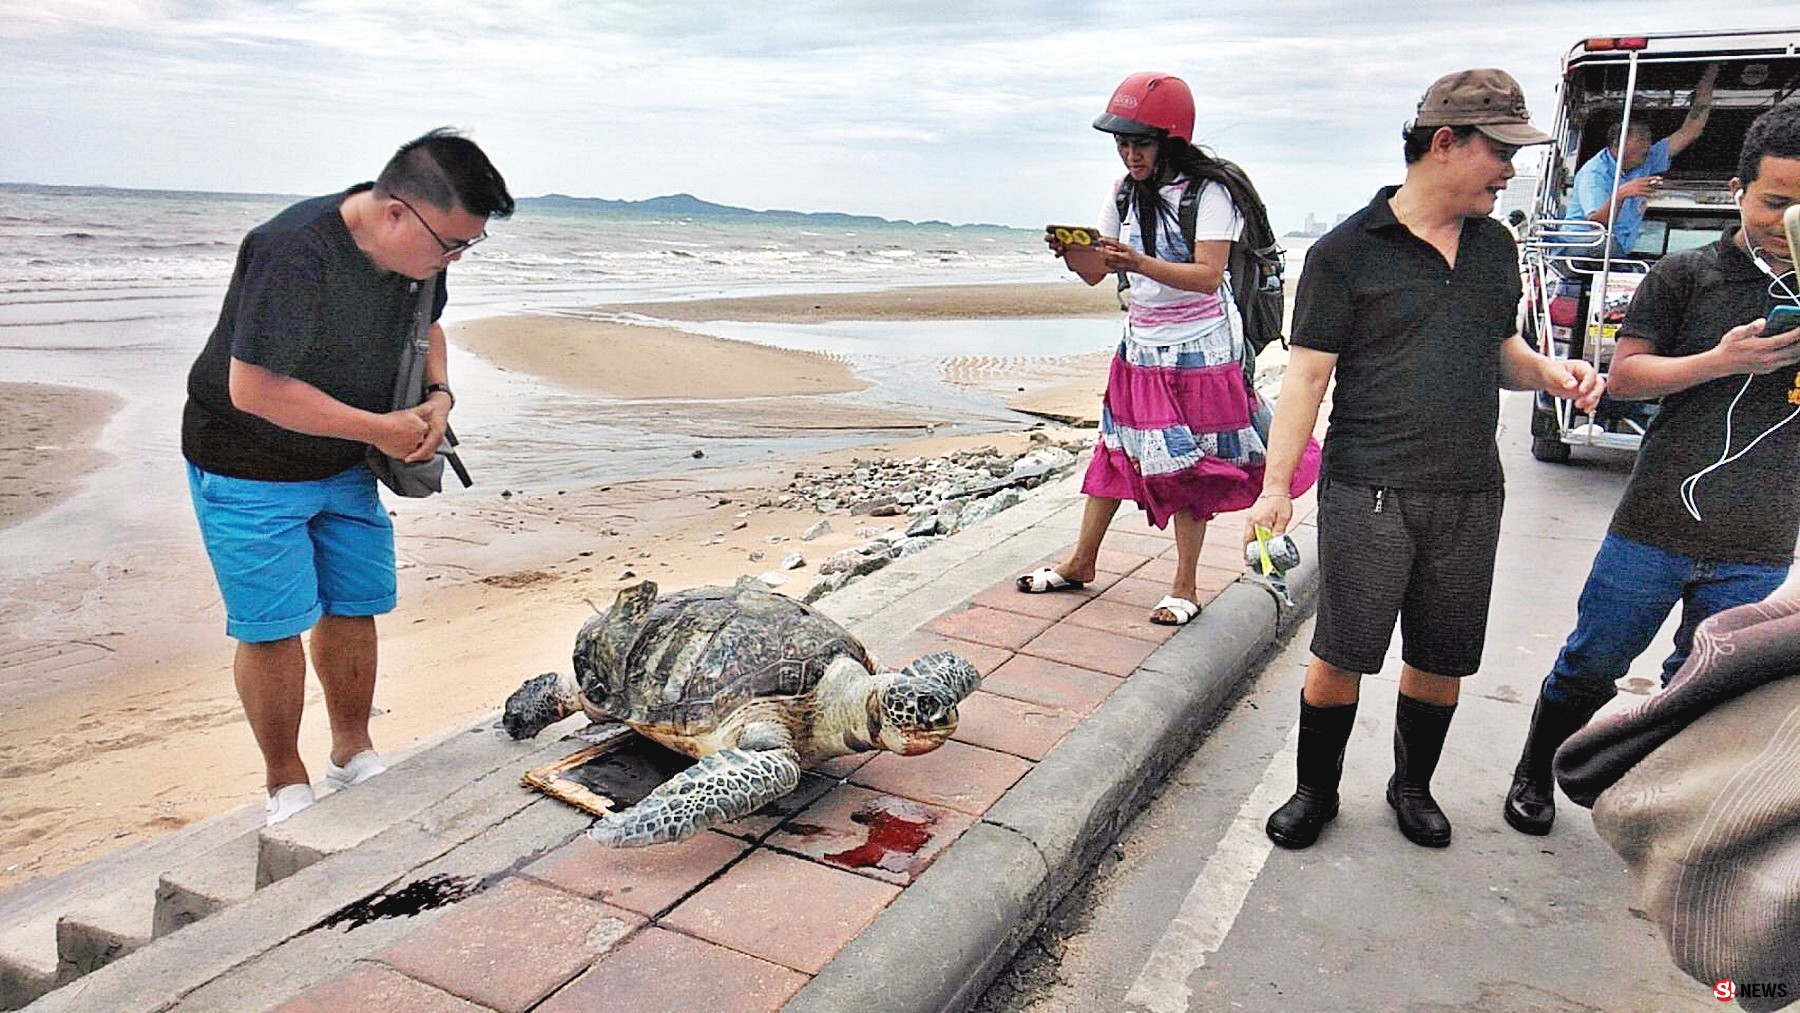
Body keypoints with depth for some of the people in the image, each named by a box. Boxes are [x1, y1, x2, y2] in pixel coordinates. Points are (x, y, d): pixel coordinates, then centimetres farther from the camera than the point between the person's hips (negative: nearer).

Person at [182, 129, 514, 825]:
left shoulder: (418, 247, -7)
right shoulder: (295, 253, -31)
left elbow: (424, 325, 14)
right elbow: (254, 389, -32)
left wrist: (438, 394, -6)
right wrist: (380, 428, -24)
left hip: (345, 464, 7)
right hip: (251, 471, -7)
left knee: (355, 607, 11)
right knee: (275, 626, -3)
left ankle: (352, 756, 28)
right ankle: (287, 787, 15)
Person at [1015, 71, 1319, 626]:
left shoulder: (1208, 191, -12)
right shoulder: (1125, 191, 5)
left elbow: (1208, 274, -24)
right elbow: (1095, 273, 4)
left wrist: (1140, 263, -37)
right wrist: (1070, 252, -18)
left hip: (1199, 348, -5)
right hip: (1141, 345, 5)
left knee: (1189, 465, 0)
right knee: (1116, 449, 8)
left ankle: (1184, 586, 11)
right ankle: (1081, 562, 21)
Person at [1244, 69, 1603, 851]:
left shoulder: (1494, 246, 13)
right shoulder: (1346, 252, -5)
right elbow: (1308, 375, -7)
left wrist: (1547, 371, 0)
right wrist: (1276, 486, -13)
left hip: (1469, 495, 5)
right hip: (1367, 495, -5)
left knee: (1441, 662, 13)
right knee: (1339, 657, 0)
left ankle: (1413, 786, 35)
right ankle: (1316, 791, 22)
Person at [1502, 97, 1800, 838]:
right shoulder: (1686, 275, 1)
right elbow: (1624, 375, -5)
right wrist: (1722, 361, -19)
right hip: (1654, 528, -2)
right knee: (1589, 666, 9)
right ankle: (1534, 778, 30)